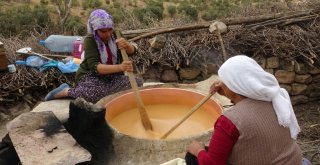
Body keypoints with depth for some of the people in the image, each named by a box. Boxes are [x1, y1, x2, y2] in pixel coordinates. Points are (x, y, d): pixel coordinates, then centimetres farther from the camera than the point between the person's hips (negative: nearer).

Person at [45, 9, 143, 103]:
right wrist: (120, 67, -46)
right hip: (91, 76, -6)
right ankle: (67, 91, -11)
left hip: (112, 76, 6)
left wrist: (127, 45, -35)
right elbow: (95, 67, -29)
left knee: (138, 82, -20)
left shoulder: (115, 35, -1)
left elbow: (132, 51, -10)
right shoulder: (90, 40, -17)